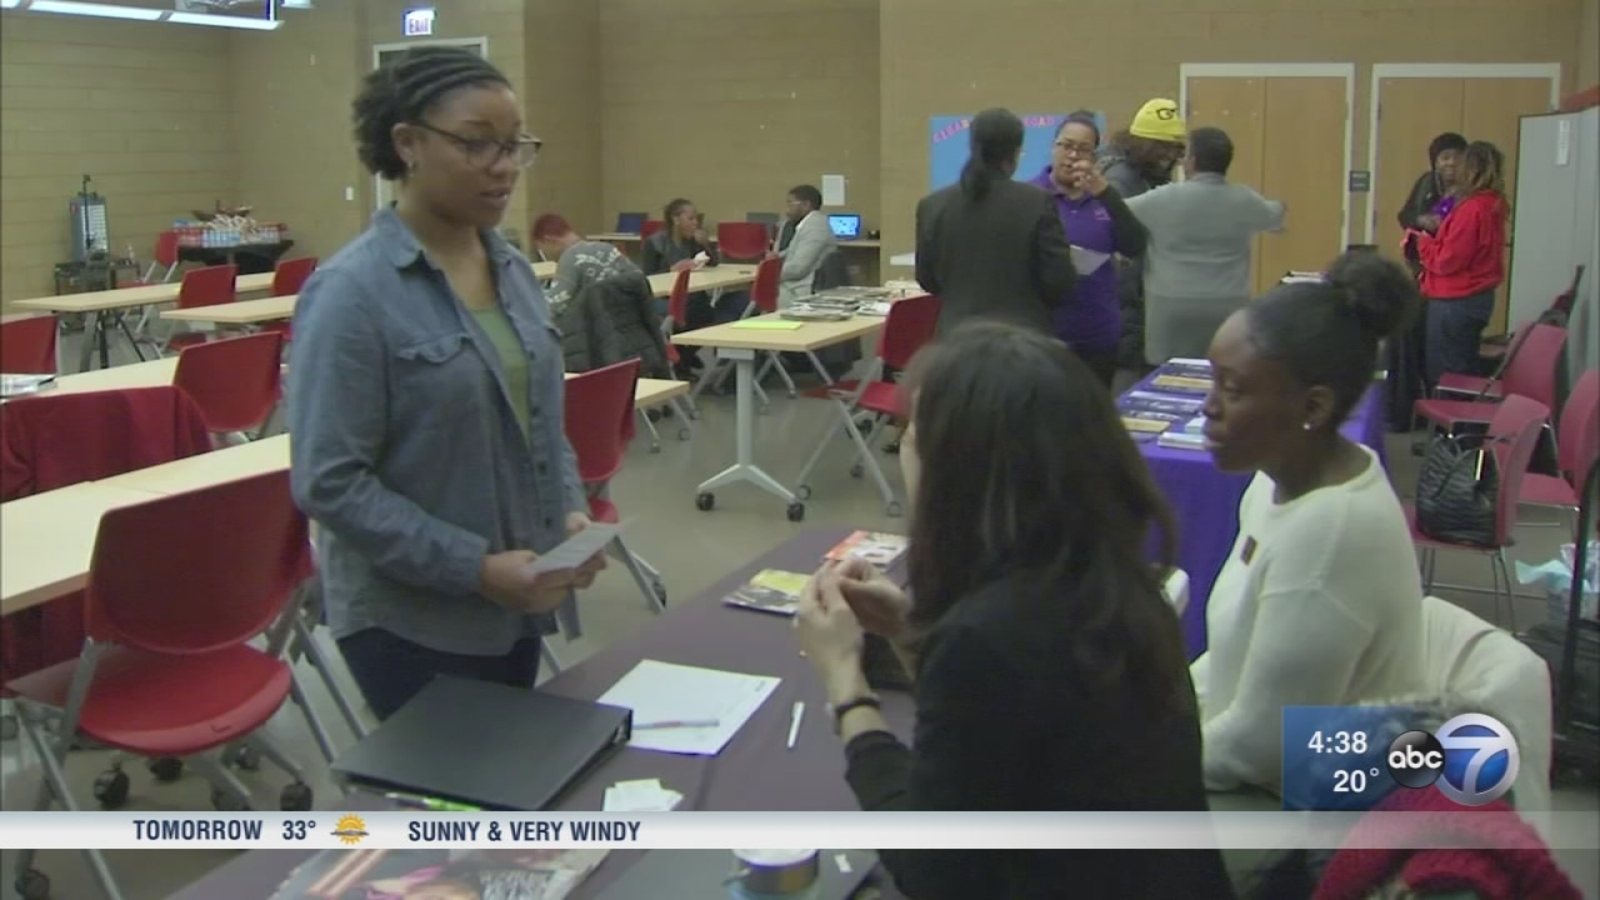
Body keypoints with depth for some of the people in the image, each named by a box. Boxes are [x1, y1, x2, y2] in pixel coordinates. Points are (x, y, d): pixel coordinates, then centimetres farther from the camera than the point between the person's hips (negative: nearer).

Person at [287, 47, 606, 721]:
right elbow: (328, 483, -20)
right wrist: (475, 567, -22)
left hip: (516, 607, 7)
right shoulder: (352, 293, -17)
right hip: (409, 623, -7)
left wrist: (571, 511, -2)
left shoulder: (513, 269, 5)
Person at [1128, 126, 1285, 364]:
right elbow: (1274, 217, 25)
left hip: (1172, 308, -2)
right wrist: (1277, 205, 48)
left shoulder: (1165, 198, -7)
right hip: (1228, 309, 3)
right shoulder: (1245, 200, 4)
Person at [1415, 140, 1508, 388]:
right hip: (1477, 298, 9)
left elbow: (1447, 261, -18)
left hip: (1455, 302, -9)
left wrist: (1424, 242, -2)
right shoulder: (1493, 205, 8)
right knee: (1463, 374, 15)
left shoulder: (1472, 208, -20)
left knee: (1442, 377, -1)